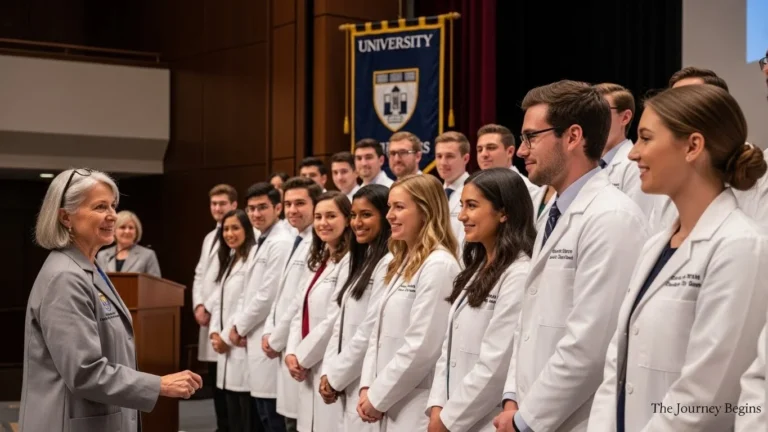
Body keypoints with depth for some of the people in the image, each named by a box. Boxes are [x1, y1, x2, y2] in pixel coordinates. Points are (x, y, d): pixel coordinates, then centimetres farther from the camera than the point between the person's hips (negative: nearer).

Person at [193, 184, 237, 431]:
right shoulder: (209, 237, 21)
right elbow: (199, 275, 19)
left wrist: (209, 307, -12)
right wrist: (198, 305, 3)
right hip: (207, 315, 8)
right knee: (215, 380, 10)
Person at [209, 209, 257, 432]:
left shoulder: (254, 257, -11)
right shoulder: (228, 259, 19)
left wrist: (228, 337, -11)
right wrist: (215, 332, 2)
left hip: (243, 345, -9)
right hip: (227, 346, 9)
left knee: (249, 414, -6)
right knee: (233, 413, 12)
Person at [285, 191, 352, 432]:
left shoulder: (350, 262, -12)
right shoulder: (319, 261, 17)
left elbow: (336, 319, -17)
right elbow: (301, 312, 15)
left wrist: (302, 357, -9)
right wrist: (292, 353, 1)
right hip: (309, 368, 9)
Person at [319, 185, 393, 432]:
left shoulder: (389, 263, -14)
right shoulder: (364, 260, 16)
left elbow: (371, 331, -18)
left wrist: (336, 377, -10)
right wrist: (328, 372, 4)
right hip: (348, 385, 9)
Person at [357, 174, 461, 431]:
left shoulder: (439, 265, -14)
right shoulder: (403, 263, 15)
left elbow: (422, 347, -19)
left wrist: (378, 398, -13)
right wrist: (368, 387, 2)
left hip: (417, 409, -8)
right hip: (392, 405, 8)